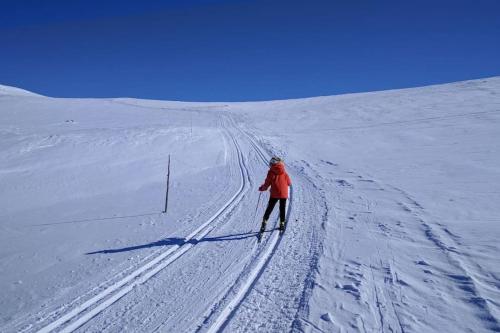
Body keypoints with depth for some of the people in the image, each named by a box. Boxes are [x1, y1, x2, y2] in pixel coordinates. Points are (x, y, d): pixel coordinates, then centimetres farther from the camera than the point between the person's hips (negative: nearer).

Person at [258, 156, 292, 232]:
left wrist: (261, 188, 14)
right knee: (282, 209, 15)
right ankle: (282, 224, 17)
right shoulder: (284, 173, -1)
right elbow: (289, 183, 6)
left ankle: (264, 222, 3)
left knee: (269, 209, 10)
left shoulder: (271, 172, -6)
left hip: (274, 194, -1)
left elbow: (266, 184, -5)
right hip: (284, 194, 1)